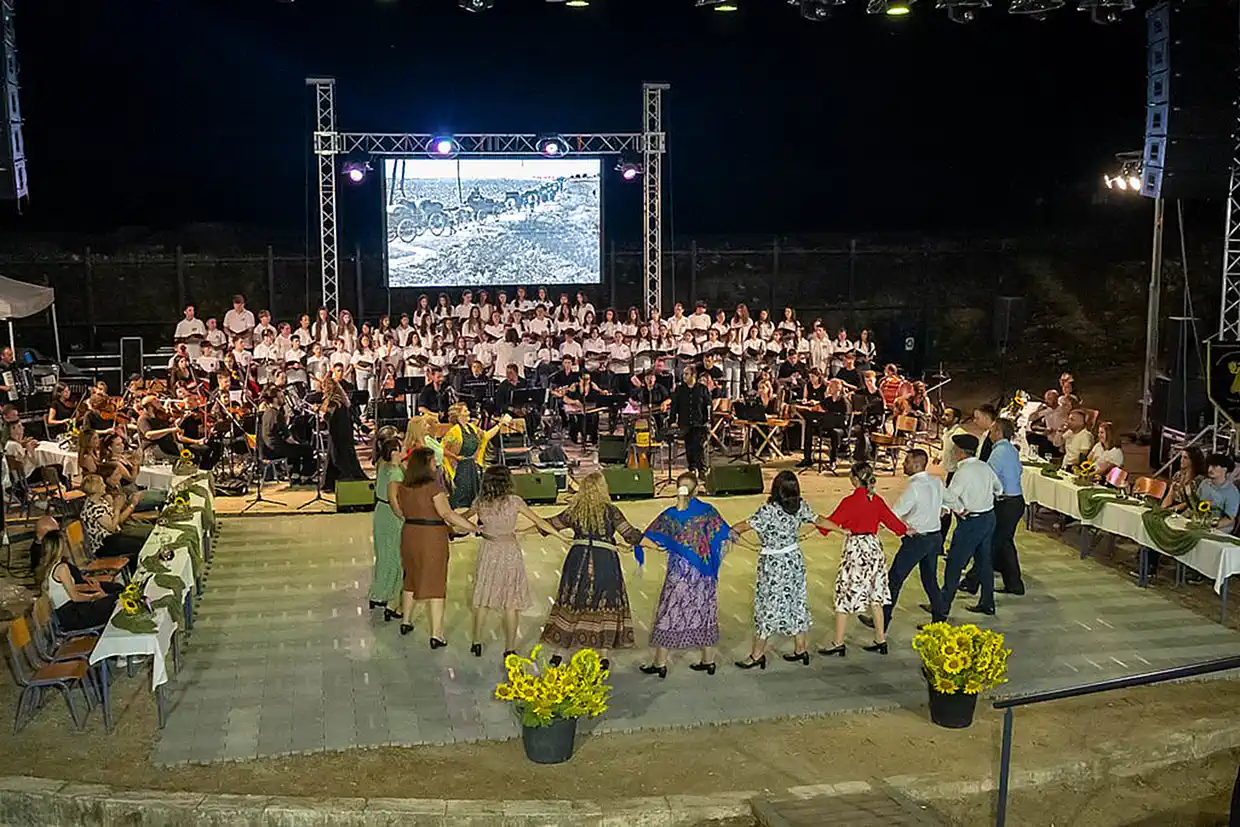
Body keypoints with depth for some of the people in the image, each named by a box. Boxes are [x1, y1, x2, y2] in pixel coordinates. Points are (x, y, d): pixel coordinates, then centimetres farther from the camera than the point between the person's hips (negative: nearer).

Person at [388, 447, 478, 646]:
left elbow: (401, 513, 10)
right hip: (432, 537, -6)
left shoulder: (403, 487, 2)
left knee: (411, 578, 23)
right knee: (435, 583, 0)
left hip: (409, 534, 6)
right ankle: (436, 635, 1)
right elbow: (447, 514, -20)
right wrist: (474, 528, -16)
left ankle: (405, 622, 37)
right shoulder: (432, 485, -18)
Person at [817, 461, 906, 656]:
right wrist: (906, 530, 33)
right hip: (874, 547, 7)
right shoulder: (877, 500, 4)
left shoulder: (850, 501, -15)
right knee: (875, 596, 14)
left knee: (844, 596, 1)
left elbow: (830, 523, -16)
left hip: (856, 550, -7)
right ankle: (881, 641, 18)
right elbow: (891, 520, 15)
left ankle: (838, 644, 5)